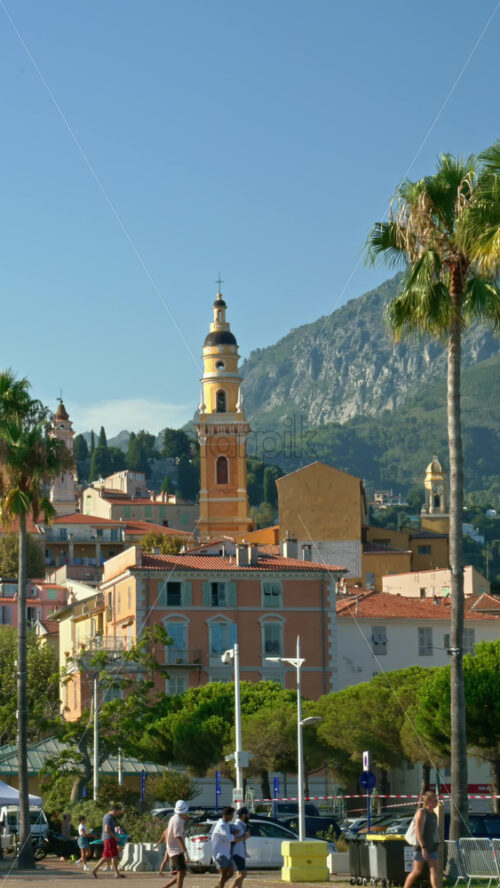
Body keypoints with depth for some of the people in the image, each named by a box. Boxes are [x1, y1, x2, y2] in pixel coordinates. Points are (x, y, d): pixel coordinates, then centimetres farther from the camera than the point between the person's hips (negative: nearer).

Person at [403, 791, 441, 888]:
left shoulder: (433, 814, 14)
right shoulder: (421, 813, -11)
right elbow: (418, 831, -19)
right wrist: (423, 847, -25)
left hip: (432, 847, 7)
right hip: (421, 847, -7)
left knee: (435, 871, -4)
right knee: (417, 871, 1)